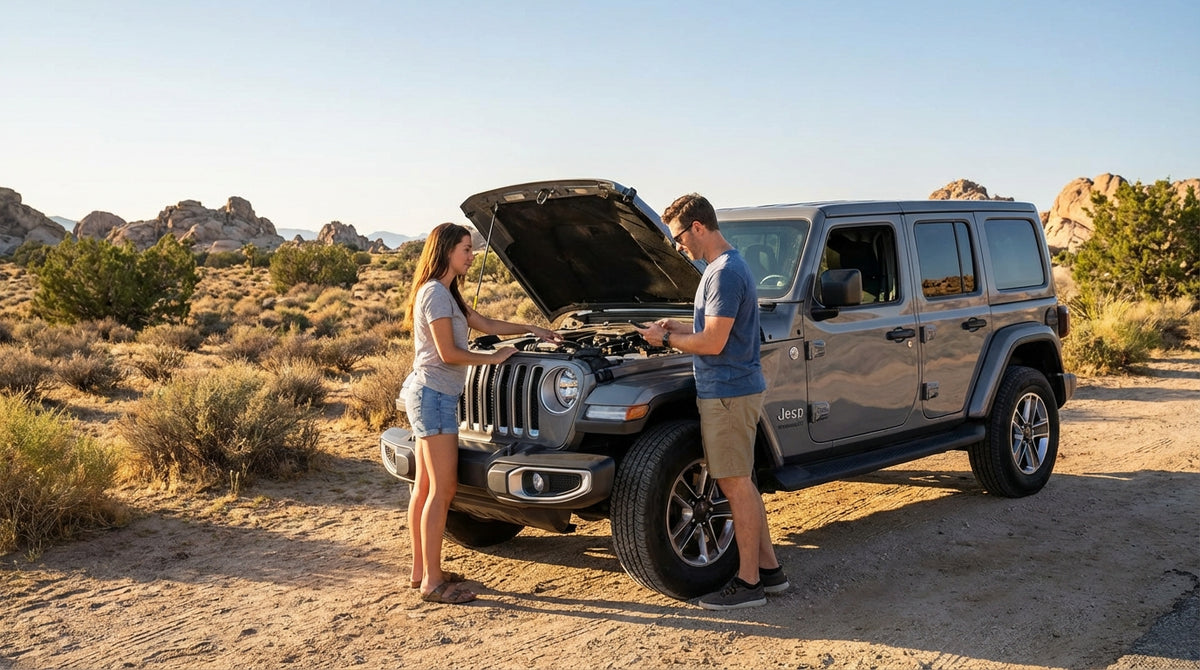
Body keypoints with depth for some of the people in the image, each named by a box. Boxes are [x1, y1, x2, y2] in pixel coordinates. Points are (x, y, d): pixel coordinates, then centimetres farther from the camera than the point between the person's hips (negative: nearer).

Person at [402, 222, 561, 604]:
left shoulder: (447, 294, 18)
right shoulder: (435, 293, -13)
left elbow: (486, 324, 25)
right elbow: (448, 354, -16)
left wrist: (533, 330, 23)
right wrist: (494, 358, -6)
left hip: (431, 396, 10)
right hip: (433, 395, -10)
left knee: (425, 487, 12)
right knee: (442, 490, -9)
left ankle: (420, 570, 19)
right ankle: (432, 582, -4)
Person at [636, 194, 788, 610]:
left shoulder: (725, 273, -18)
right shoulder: (726, 267, 15)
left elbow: (713, 343, -21)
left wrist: (667, 340, -8)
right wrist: (678, 327, 12)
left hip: (728, 393, -10)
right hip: (736, 388, 10)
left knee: (736, 485, -3)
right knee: (739, 483, 15)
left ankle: (749, 583, 6)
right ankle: (769, 567, 24)